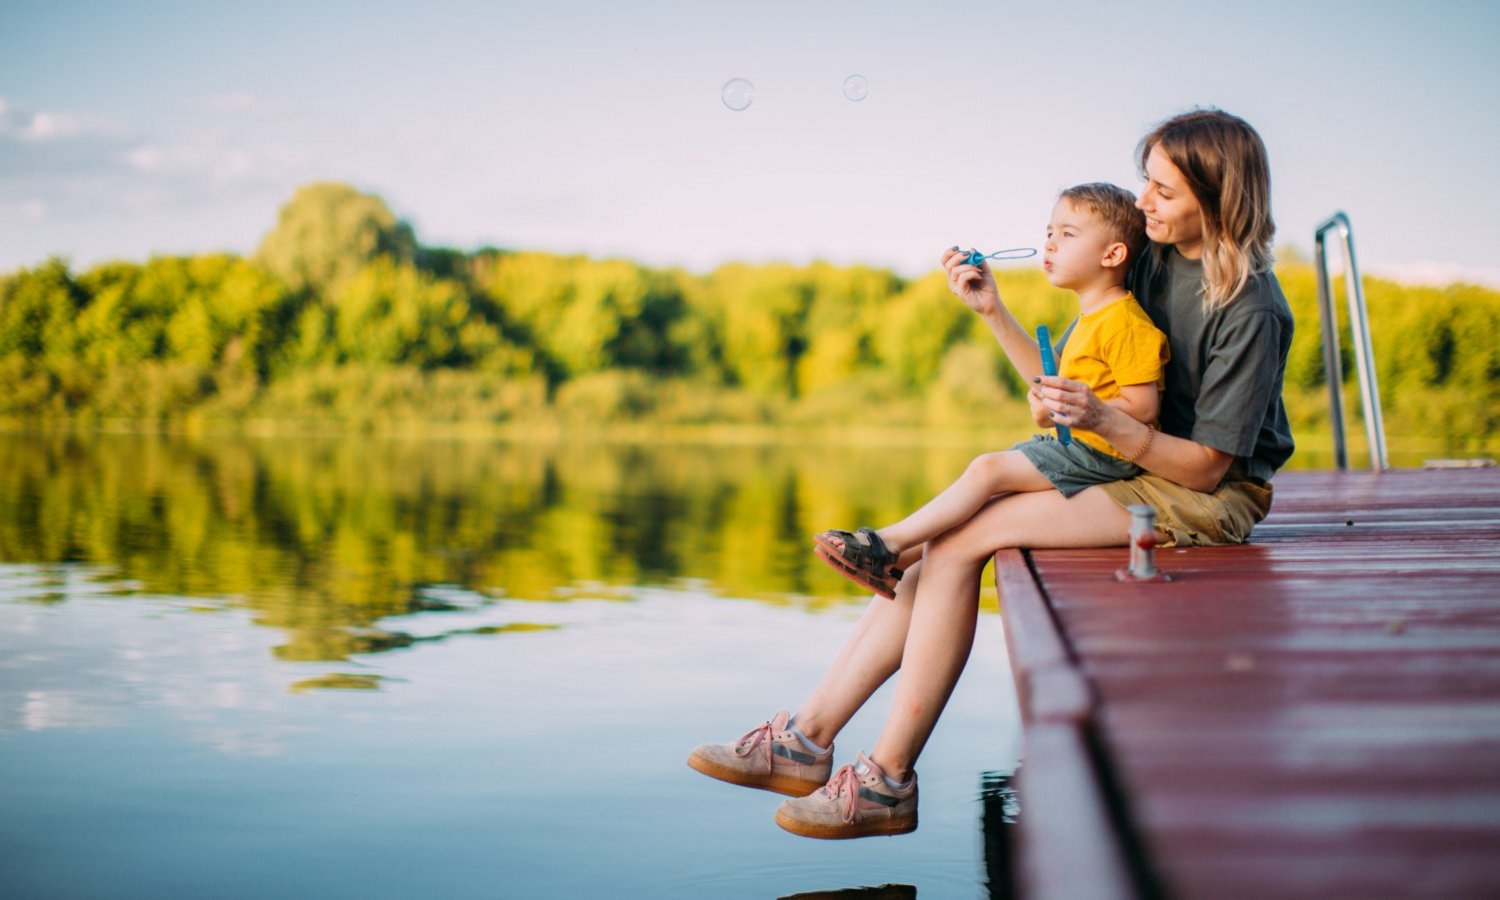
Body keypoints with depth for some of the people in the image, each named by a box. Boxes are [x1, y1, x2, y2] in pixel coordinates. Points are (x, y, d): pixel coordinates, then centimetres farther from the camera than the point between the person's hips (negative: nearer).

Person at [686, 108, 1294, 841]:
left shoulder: (1250, 308, -16)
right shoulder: (1151, 263, 7)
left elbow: (1206, 466, -18)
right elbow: (1062, 387, 10)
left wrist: (1104, 419, -32)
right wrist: (994, 311, -1)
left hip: (1202, 498, -8)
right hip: (1120, 469, 8)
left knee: (961, 538, -22)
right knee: (940, 544, -10)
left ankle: (889, 779, -16)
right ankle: (809, 737, -6)